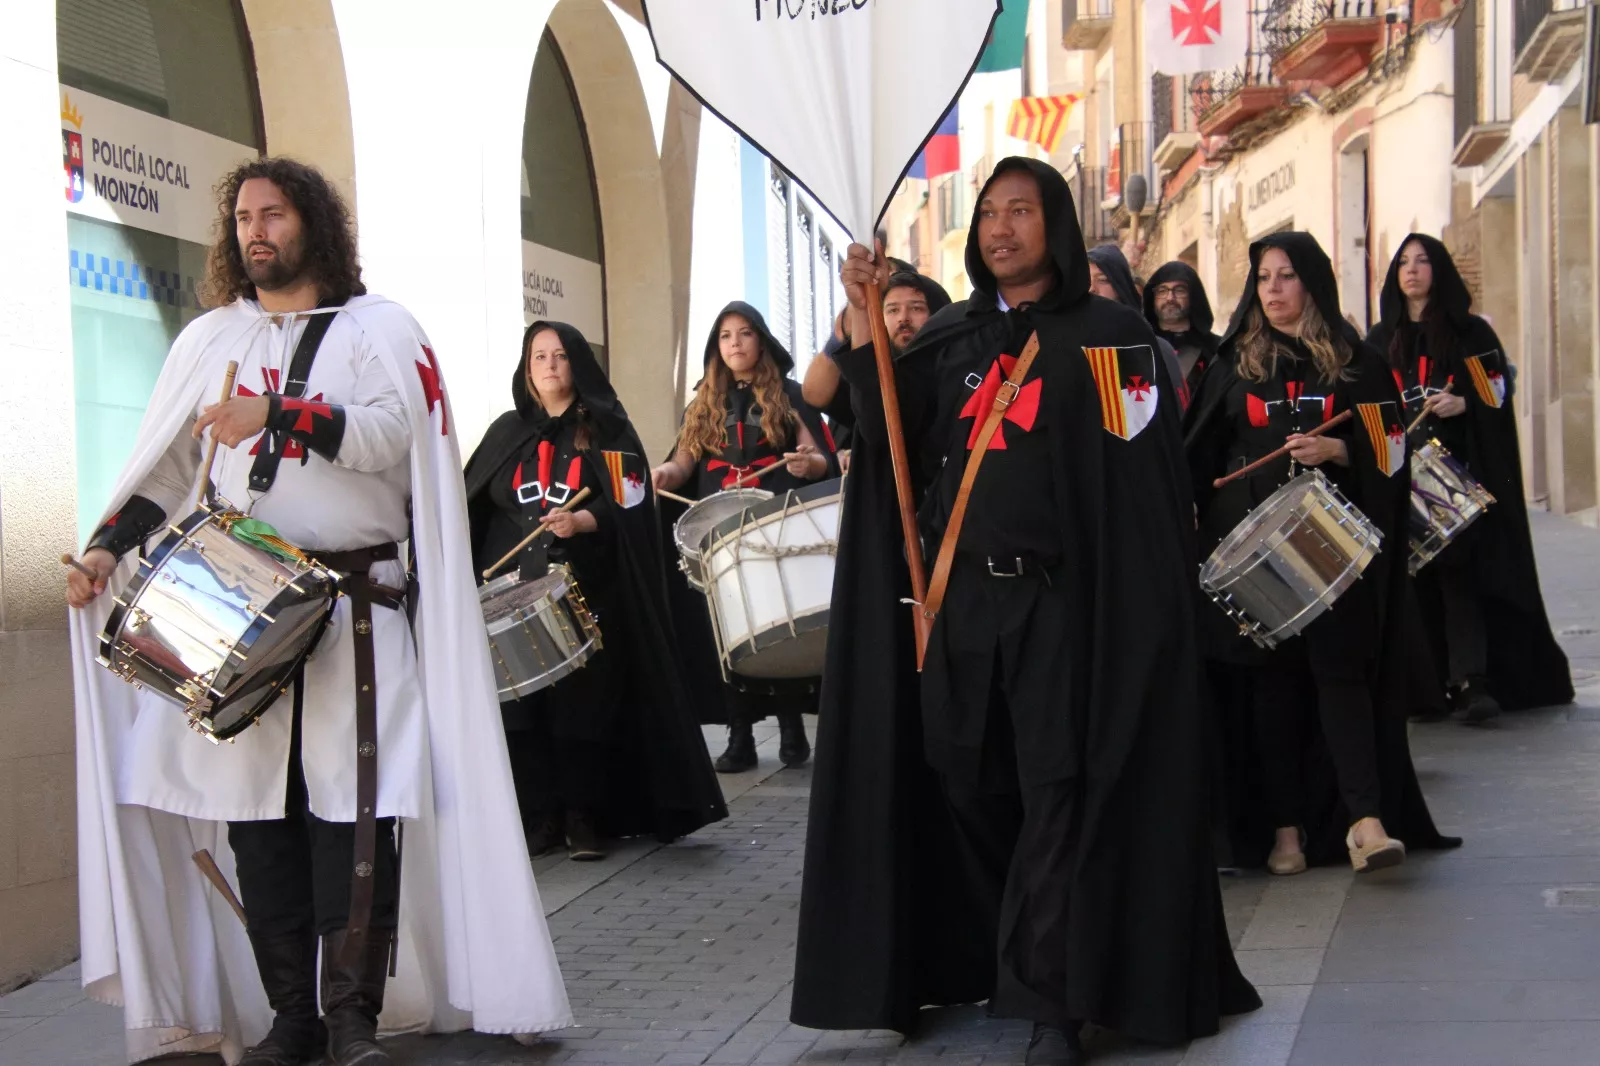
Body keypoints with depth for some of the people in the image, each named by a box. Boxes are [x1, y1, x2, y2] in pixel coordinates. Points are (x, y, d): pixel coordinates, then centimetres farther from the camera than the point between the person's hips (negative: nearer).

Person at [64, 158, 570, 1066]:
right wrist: (109, 547, 3)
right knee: (254, 808, 1)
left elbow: (393, 430, -11)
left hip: (355, 610, -3)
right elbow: (167, 465, 18)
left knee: (352, 809, -9)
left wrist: (274, 415, -21)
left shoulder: (377, 327, 7)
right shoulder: (210, 338, 19)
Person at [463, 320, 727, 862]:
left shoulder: (607, 429, 5)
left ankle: (583, 816, 1)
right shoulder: (507, 432, 14)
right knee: (520, 700, -3)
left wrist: (581, 522, -24)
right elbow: (472, 506, 12)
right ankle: (539, 815, 4)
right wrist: (472, 573, 0)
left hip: (588, 594, -3)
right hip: (515, 593, 3)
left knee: (584, 701, -6)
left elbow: (629, 502, -7)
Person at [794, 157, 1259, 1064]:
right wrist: (865, 320, -6)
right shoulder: (949, 338, 13)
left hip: (1054, 598, -4)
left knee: (1053, 794, -5)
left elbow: (1142, 478, -6)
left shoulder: (1108, 335, 0)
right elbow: (891, 436, 2)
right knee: (970, 785, 8)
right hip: (959, 593, 4)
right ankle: (991, 956, 27)